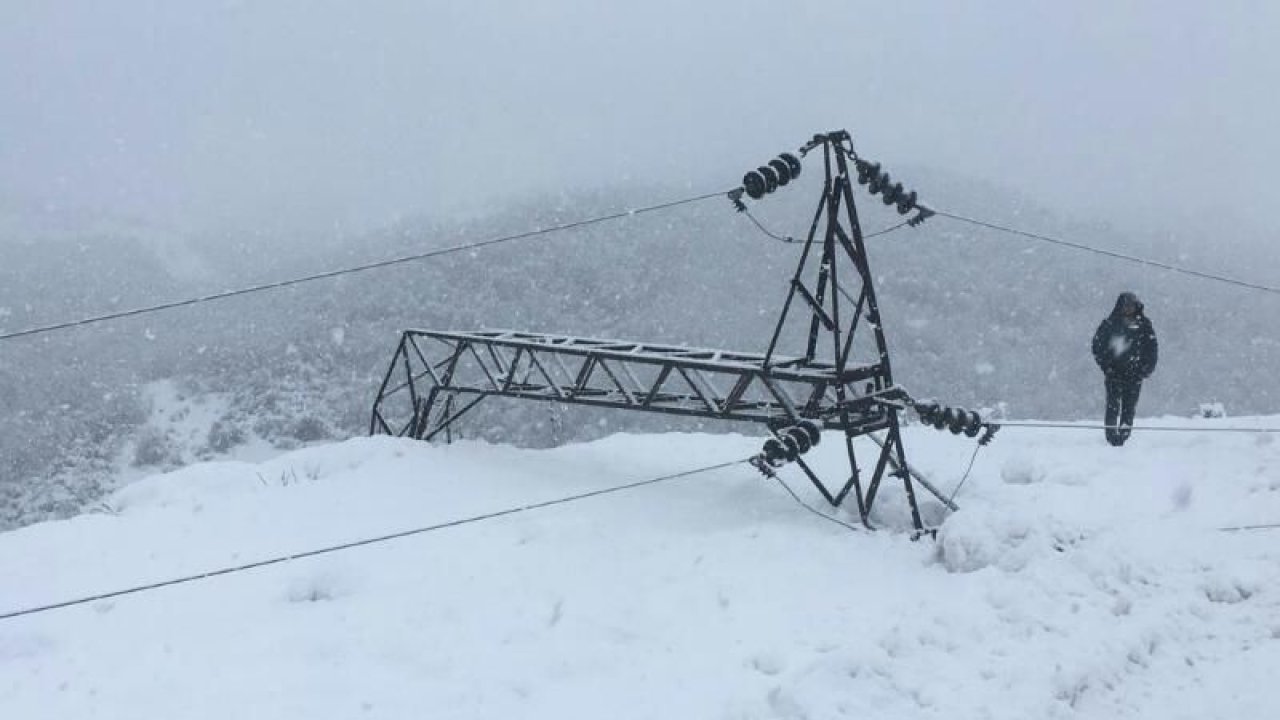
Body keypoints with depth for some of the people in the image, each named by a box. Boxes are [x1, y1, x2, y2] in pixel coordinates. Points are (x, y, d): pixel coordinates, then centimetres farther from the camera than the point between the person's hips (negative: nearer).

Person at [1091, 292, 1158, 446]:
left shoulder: (1144, 325, 7)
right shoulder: (1110, 323, 3)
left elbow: (1152, 348, 11)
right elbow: (1098, 344, 6)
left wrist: (1146, 369, 2)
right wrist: (1106, 365, -4)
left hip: (1135, 374, 1)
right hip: (1114, 372, -1)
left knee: (1129, 407, -1)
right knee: (1113, 406, -9)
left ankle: (1124, 437, 4)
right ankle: (1111, 436, -7)